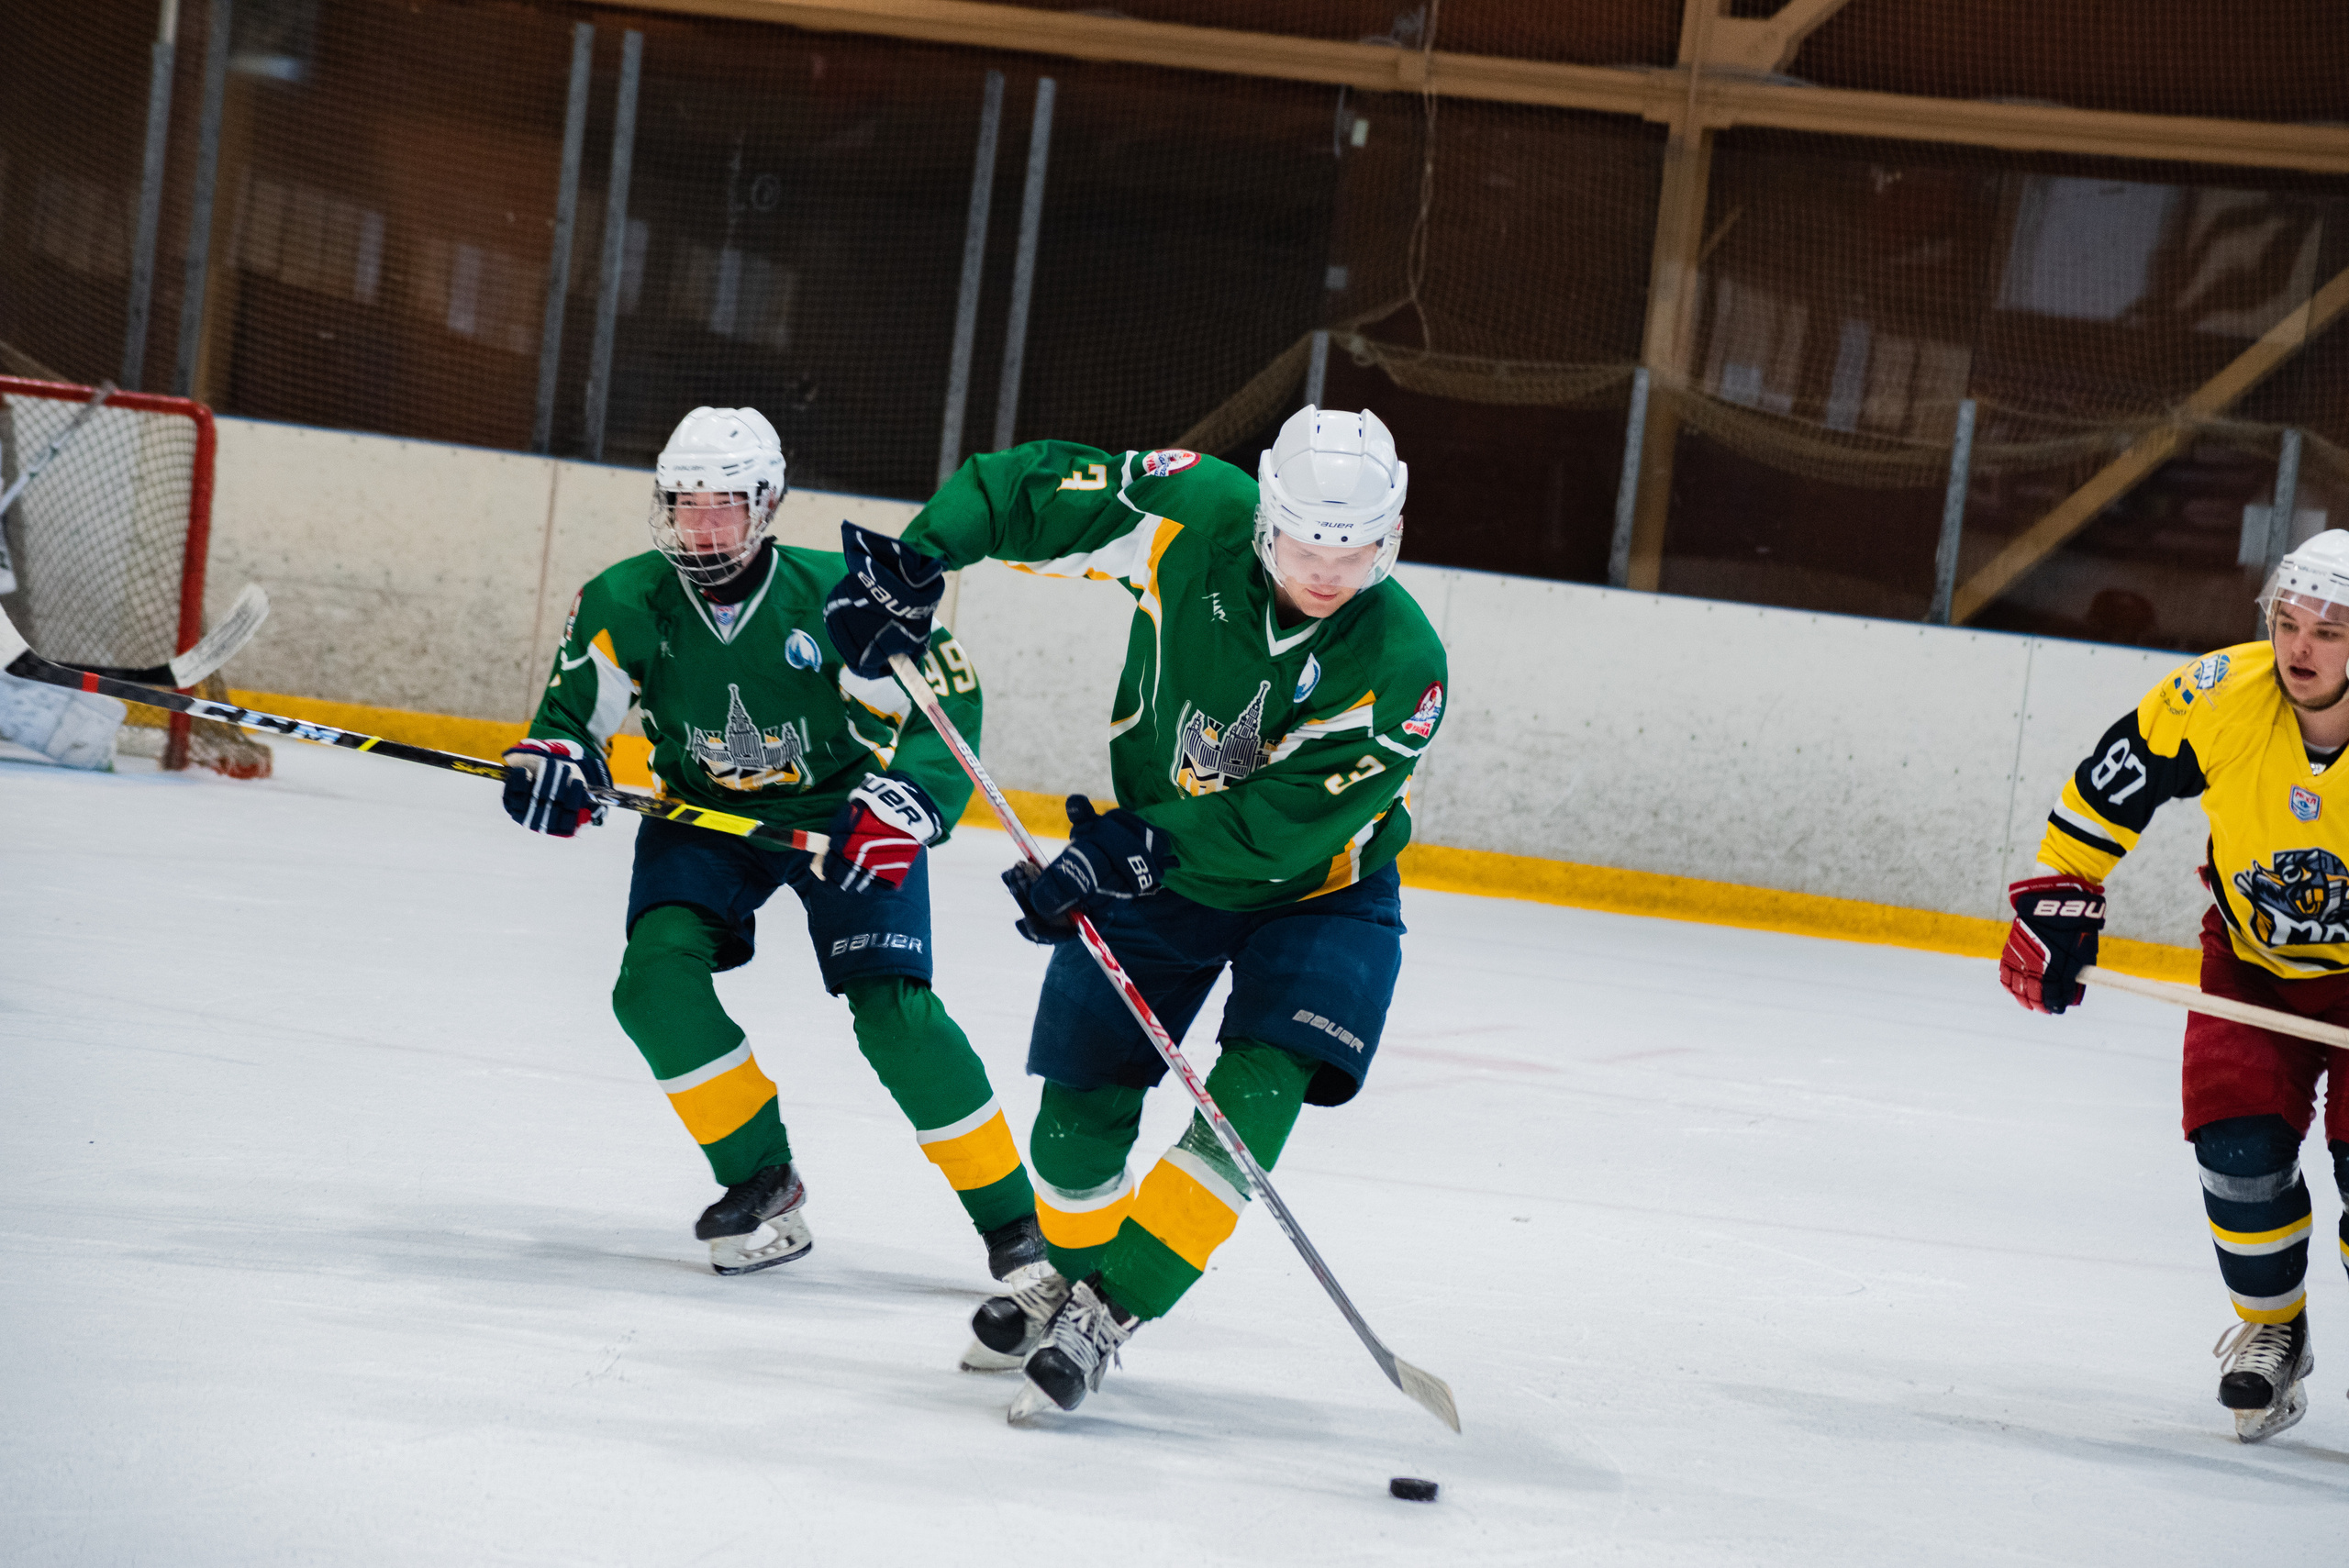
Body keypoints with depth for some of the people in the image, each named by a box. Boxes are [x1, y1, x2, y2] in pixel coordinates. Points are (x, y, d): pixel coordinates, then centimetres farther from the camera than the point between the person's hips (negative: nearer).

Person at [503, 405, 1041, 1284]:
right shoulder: (624, 605, -14)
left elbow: (946, 705, -18)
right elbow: (574, 711, -3)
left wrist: (901, 808, -33)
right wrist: (553, 762, -26)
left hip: (843, 811, -3)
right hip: (704, 816, 3)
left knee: (892, 1014, -16)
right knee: (655, 980, -20)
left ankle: (1012, 1218, -4)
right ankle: (762, 1182, -5)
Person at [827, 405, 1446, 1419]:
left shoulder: (1399, 665, -30)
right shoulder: (1197, 515, -23)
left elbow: (1280, 824, -33)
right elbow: (1026, 487, -10)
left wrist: (1128, 849, -41)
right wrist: (918, 558, -25)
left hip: (1314, 890, -3)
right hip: (1151, 863, 3)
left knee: (1252, 1100, -23)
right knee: (1079, 1111, 1)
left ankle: (1108, 1313, -14)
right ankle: (1077, 1272, 31)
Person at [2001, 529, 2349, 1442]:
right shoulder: (2221, 699, -24)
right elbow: (2111, 782, -7)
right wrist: (2059, 896, -8)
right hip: (2254, 957, 2)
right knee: (2239, 1144, -11)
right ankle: (2270, 1332, 15)